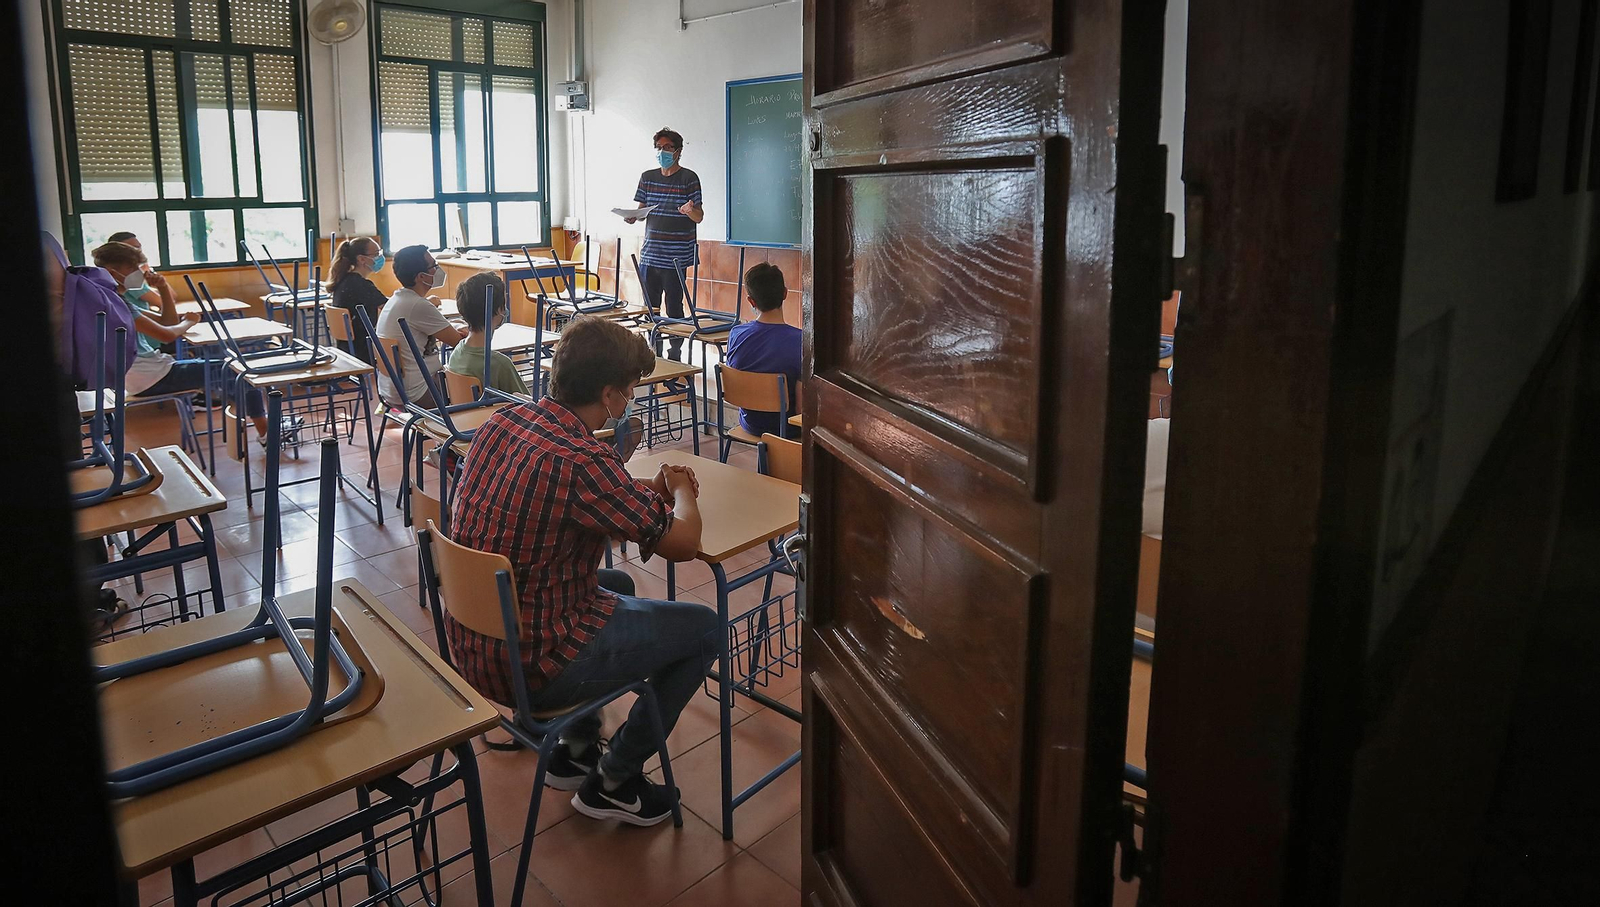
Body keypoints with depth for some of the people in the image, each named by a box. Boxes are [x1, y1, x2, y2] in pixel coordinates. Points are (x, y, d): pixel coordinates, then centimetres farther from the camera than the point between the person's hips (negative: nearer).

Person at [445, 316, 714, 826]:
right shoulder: (581, 460, -28)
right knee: (705, 629, 5)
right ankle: (612, 782, 18)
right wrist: (682, 490, 4)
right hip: (529, 668, -9)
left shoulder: (502, 423, -2)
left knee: (618, 586, 32)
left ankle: (575, 751, 36)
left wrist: (649, 490, 9)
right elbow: (683, 543, -17)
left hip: (469, 644, 9)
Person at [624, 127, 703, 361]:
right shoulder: (647, 177, 13)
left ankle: (675, 355, 5)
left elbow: (699, 217, -5)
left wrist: (690, 210, -28)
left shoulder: (689, 178, -2)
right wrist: (631, 217, -4)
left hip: (675, 256, -5)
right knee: (650, 307, 7)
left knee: (673, 306, -4)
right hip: (650, 254, 5)